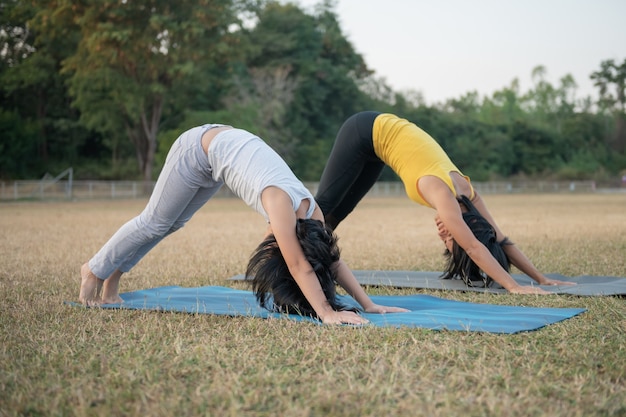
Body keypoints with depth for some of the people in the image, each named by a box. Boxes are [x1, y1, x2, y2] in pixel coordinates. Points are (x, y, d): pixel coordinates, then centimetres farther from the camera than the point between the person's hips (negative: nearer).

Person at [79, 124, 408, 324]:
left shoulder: (311, 210, -17)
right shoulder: (282, 201, -36)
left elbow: (334, 261, -12)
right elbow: (299, 266, -41)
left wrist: (369, 305, -17)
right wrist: (326, 312, -45)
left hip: (222, 148, 7)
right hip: (198, 148, -7)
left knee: (172, 223, 17)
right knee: (155, 222, 1)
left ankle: (113, 273, 32)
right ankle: (95, 271, 21)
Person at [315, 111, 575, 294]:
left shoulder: (465, 192, -14)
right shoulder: (443, 193, -33)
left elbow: (501, 241, -9)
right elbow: (475, 248, -39)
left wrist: (541, 279, -12)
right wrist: (512, 286, -42)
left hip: (381, 133, 7)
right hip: (365, 132, -6)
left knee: (339, 209, 14)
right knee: (324, 203, 3)